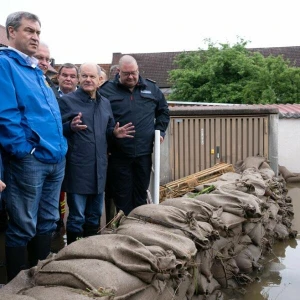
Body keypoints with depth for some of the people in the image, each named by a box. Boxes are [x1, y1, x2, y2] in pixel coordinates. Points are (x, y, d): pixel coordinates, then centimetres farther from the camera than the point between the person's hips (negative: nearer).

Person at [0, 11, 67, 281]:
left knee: (47, 223, 17)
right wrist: (25, 150, -18)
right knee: (23, 228, 2)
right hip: (28, 160, -9)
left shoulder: (36, 70, 18)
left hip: (55, 158, 9)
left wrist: (59, 146, 13)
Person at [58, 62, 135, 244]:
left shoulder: (105, 103, 13)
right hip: (77, 167, -6)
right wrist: (71, 127, -26)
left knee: (95, 215, 17)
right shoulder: (67, 100, -5)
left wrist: (116, 133, 0)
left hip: (99, 167, 6)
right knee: (77, 216, 0)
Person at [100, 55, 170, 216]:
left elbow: (163, 111, 20)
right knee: (122, 196, 6)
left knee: (141, 194, 13)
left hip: (144, 152, 3)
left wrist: (160, 130, 8)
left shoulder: (151, 88, 7)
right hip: (118, 154, -3)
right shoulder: (106, 90, -3)